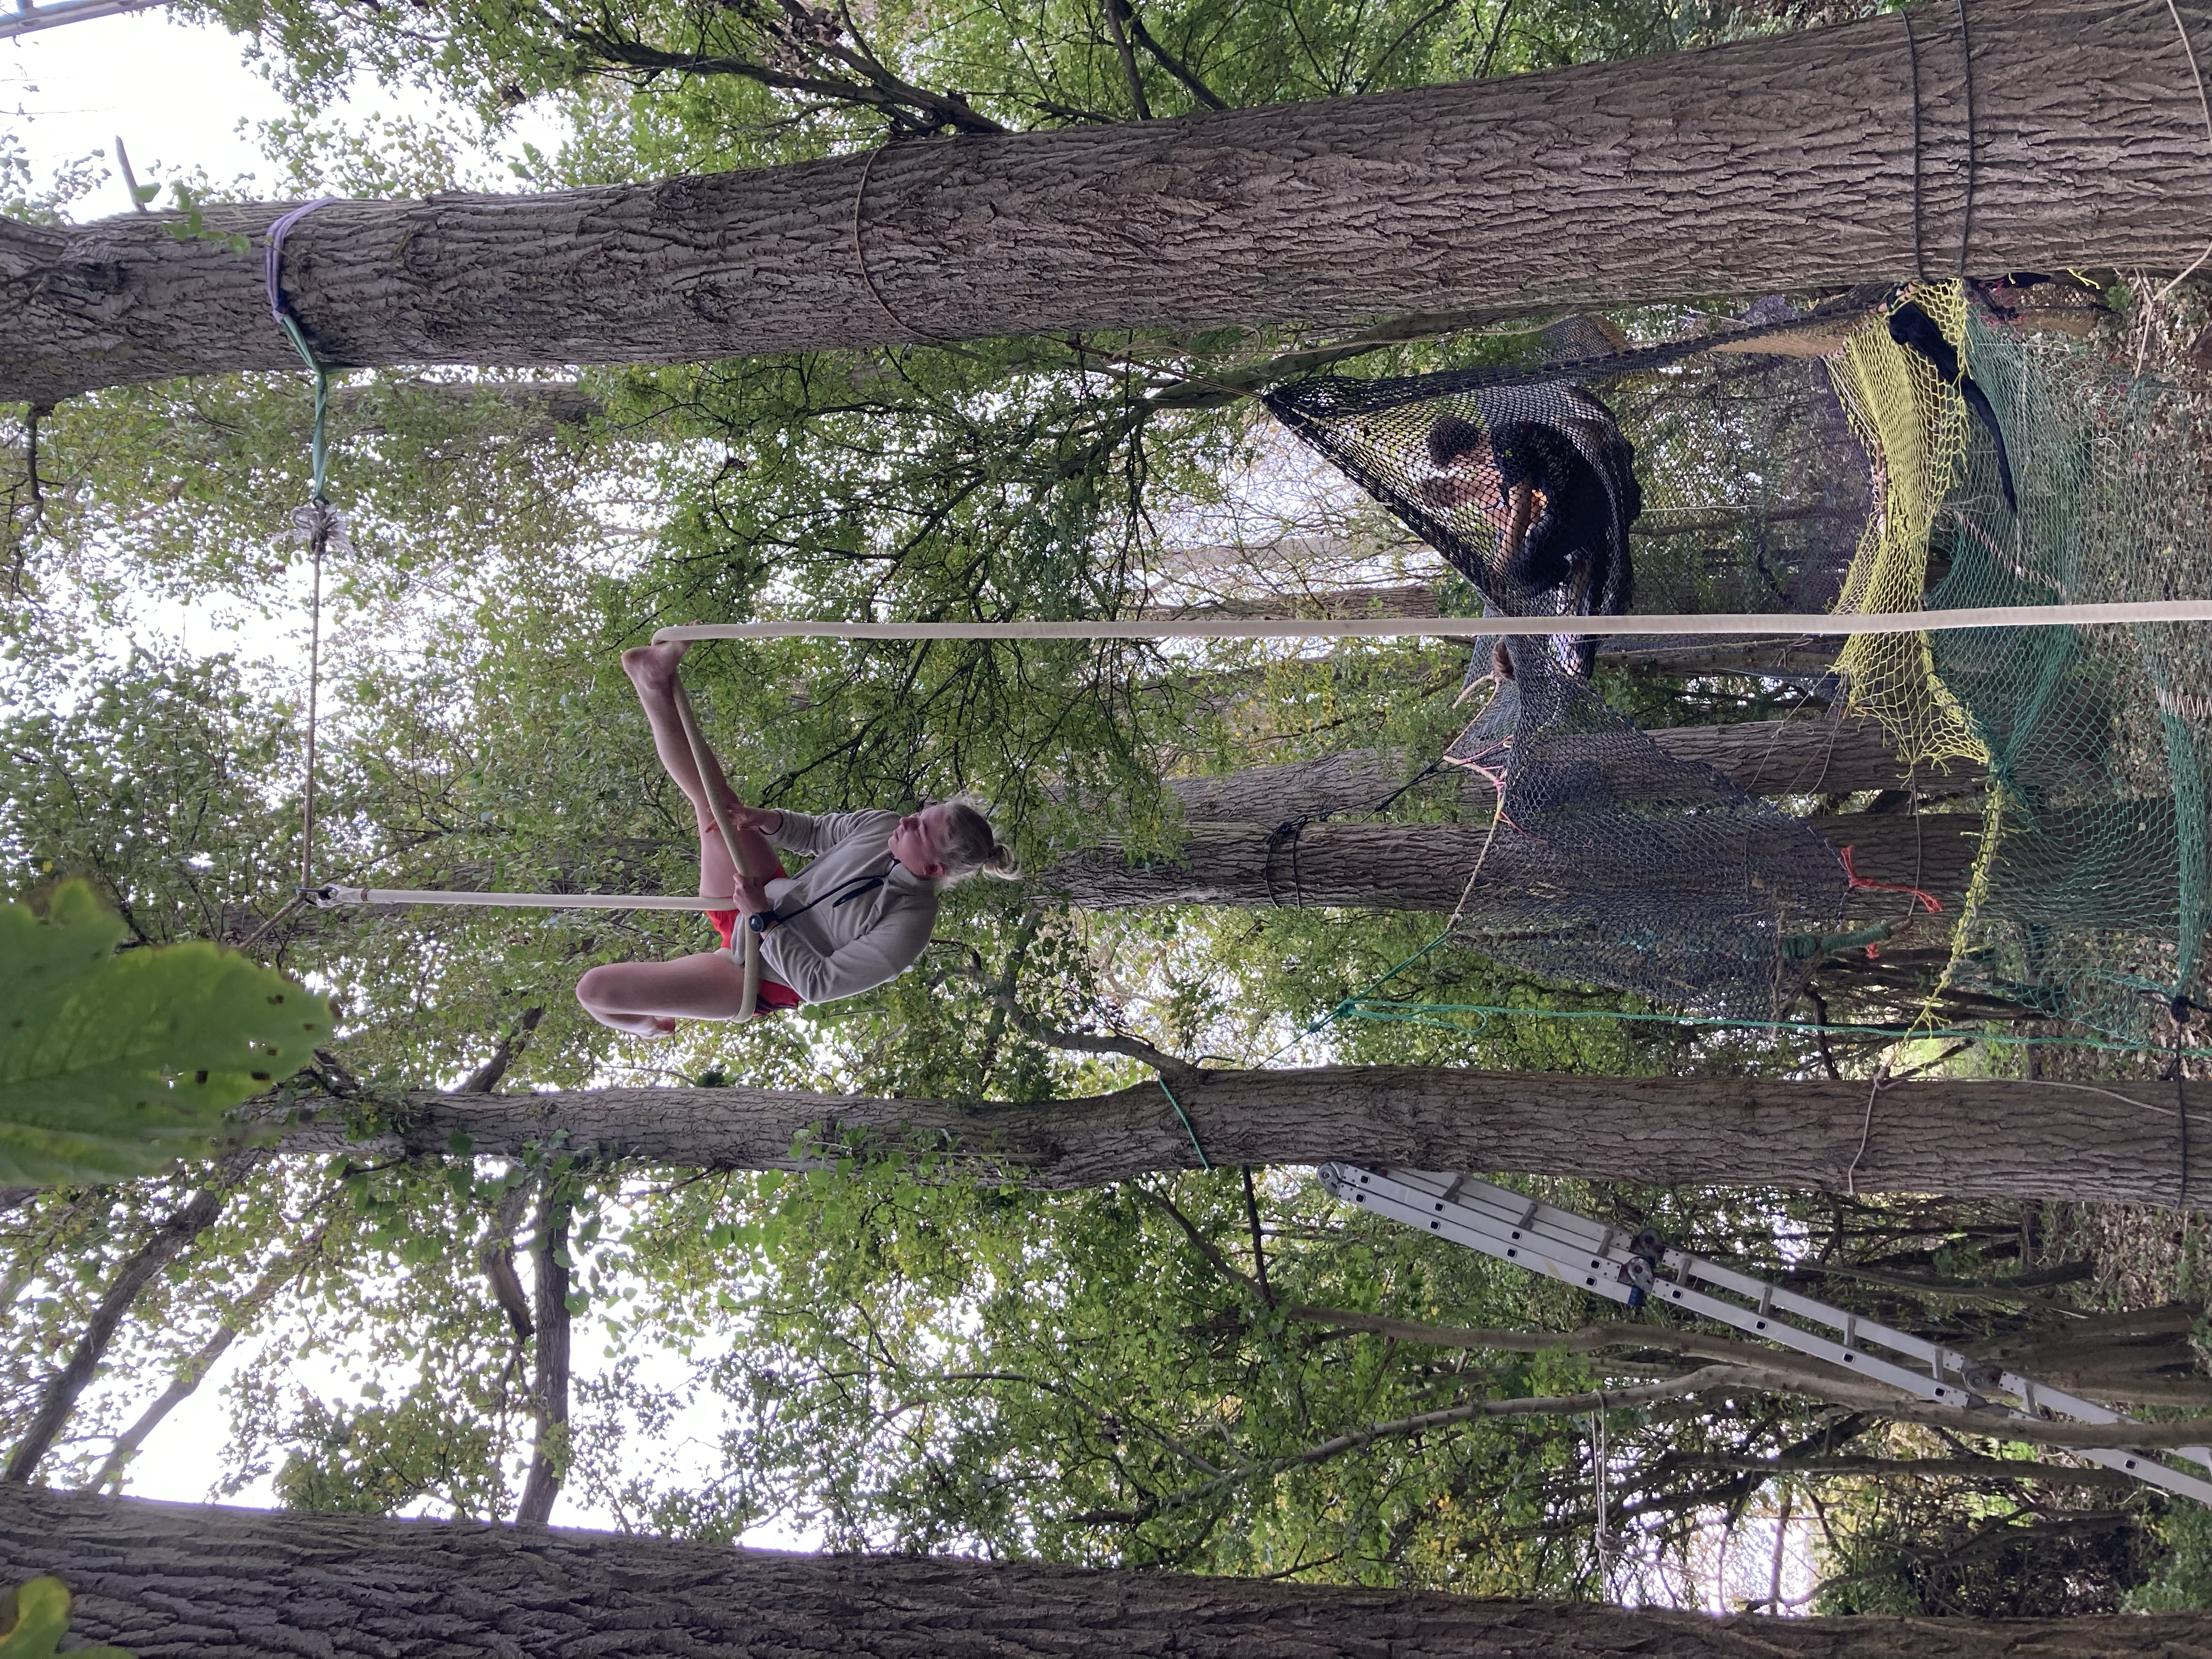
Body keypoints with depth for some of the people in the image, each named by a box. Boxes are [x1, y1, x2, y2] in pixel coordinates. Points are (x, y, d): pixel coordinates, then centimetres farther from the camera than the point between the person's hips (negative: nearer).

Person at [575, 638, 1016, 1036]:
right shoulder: (883, 827, -11)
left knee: (595, 989, -14)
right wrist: (769, 821, -14)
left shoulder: (910, 924, -30)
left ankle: (652, 1025, 19)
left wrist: (762, 918, -26)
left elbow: (817, 984, -27)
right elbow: (814, 833, 8)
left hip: (756, 976, -6)